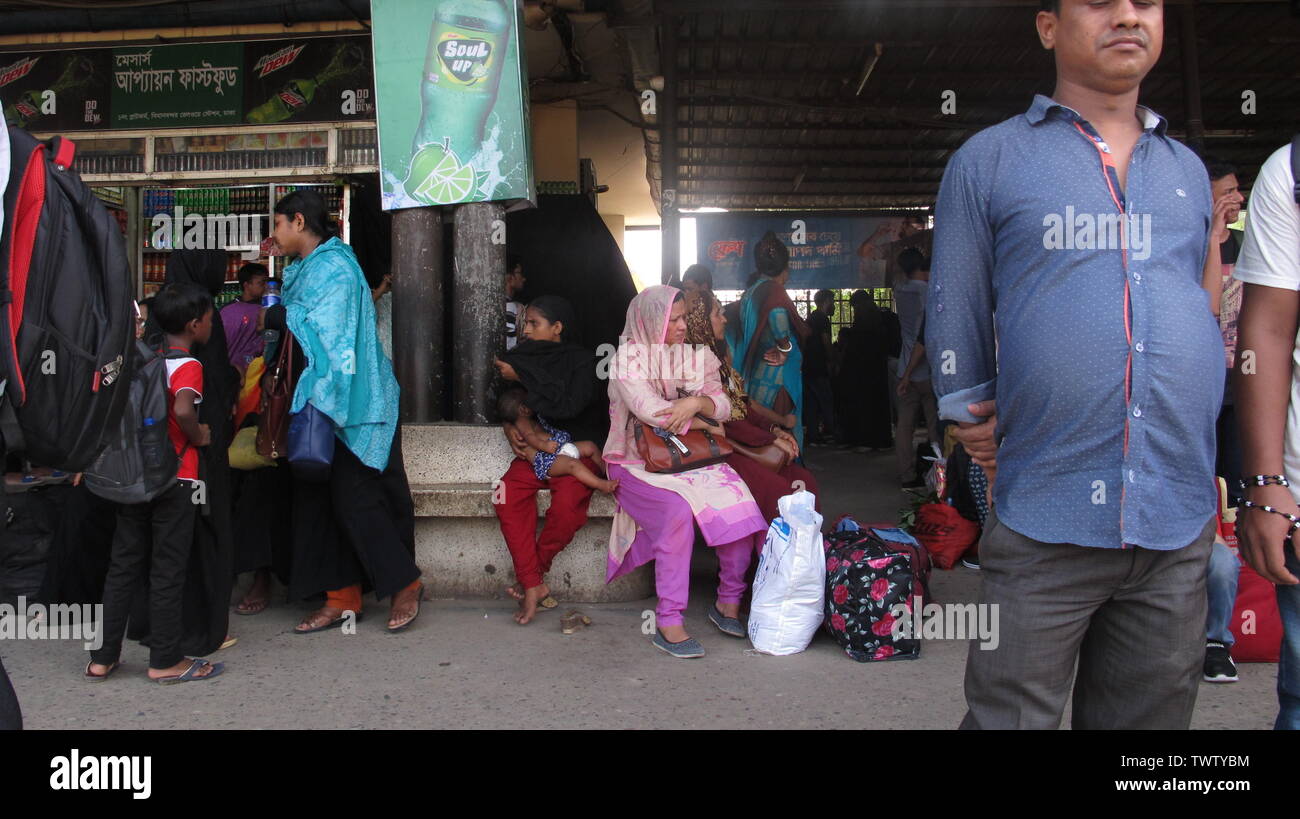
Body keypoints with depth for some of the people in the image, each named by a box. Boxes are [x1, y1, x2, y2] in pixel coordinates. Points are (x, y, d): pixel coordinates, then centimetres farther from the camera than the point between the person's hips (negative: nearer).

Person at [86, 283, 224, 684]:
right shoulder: (188, 365, -12)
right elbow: (183, 410, -30)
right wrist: (199, 438, -13)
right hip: (175, 478, -7)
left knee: (124, 565, 13)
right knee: (168, 571, 1)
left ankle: (103, 658, 19)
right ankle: (165, 661, 9)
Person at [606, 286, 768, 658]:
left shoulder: (694, 357, 11)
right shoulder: (630, 357, -6)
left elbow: (723, 405, 5)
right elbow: (650, 411, -18)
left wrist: (697, 403, -18)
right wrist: (704, 425, -7)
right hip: (640, 461, -5)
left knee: (738, 501, -21)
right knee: (678, 511, -33)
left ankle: (729, 600, -2)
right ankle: (667, 623, -25)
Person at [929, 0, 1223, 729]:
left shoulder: (1189, 172, 16)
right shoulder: (987, 162, 3)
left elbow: (1199, 317, 22)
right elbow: (956, 324, 5)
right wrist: (975, 428, 4)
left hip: (1181, 525, 5)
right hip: (1045, 521, -4)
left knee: (1150, 717, 14)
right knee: (1011, 714, 2)